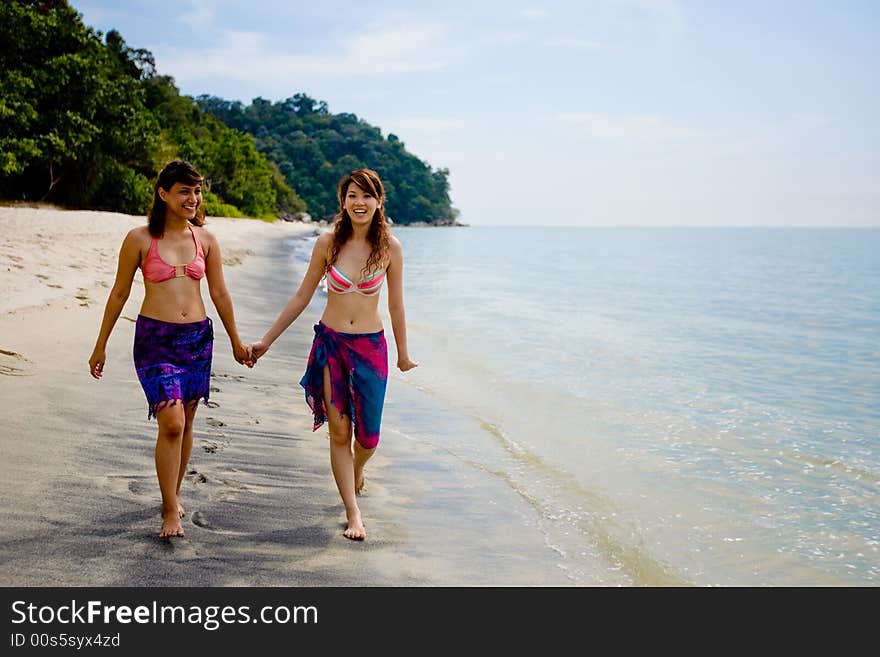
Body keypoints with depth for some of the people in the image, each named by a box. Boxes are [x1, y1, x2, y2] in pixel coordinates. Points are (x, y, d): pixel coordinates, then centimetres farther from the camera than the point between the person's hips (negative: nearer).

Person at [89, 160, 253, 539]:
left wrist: (236, 342, 18)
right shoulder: (140, 240, -4)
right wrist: (101, 347, 7)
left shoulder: (204, 239, 5)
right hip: (155, 338, -4)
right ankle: (170, 511, -3)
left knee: (185, 423, 10)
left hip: (198, 337, 4)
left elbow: (219, 294, 12)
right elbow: (119, 293, 3)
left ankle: (173, 495, 28)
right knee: (171, 423, -14)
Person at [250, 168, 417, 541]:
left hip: (371, 347, 0)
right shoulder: (328, 243, -4)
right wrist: (266, 341, 6)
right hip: (330, 343, 0)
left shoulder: (389, 247, -5)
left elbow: (396, 306, 5)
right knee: (339, 433, 0)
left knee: (367, 436, 3)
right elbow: (302, 297, 4)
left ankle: (356, 472, 40)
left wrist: (403, 354, 13)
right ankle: (353, 515, 10)